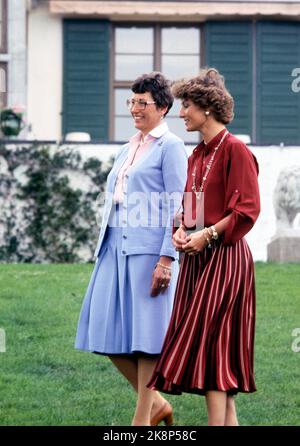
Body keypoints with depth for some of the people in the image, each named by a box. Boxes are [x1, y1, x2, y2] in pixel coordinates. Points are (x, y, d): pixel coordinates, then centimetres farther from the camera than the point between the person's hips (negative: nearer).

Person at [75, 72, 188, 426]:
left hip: (149, 248, -8)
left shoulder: (170, 147, -3)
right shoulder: (127, 149, 20)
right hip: (116, 246, 8)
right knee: (109, 331, 5)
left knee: (146, 333, -4)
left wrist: (166, 259, -17)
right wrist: (105, 248, 18)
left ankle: (143, 418, 3)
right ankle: (156, 404, 17)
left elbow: (176, 207, -10)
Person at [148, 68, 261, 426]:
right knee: (215, 345, 8)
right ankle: (229, 420, 13)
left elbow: (247, 210, -15)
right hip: (197, 258, 8)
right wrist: (181, 230, 3)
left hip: (223, 258, -8)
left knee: (210, 338, -11)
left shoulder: (235, 151, -10)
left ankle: (217, 421, -11)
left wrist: (207, 234, -18)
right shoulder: (197, 155, 15)